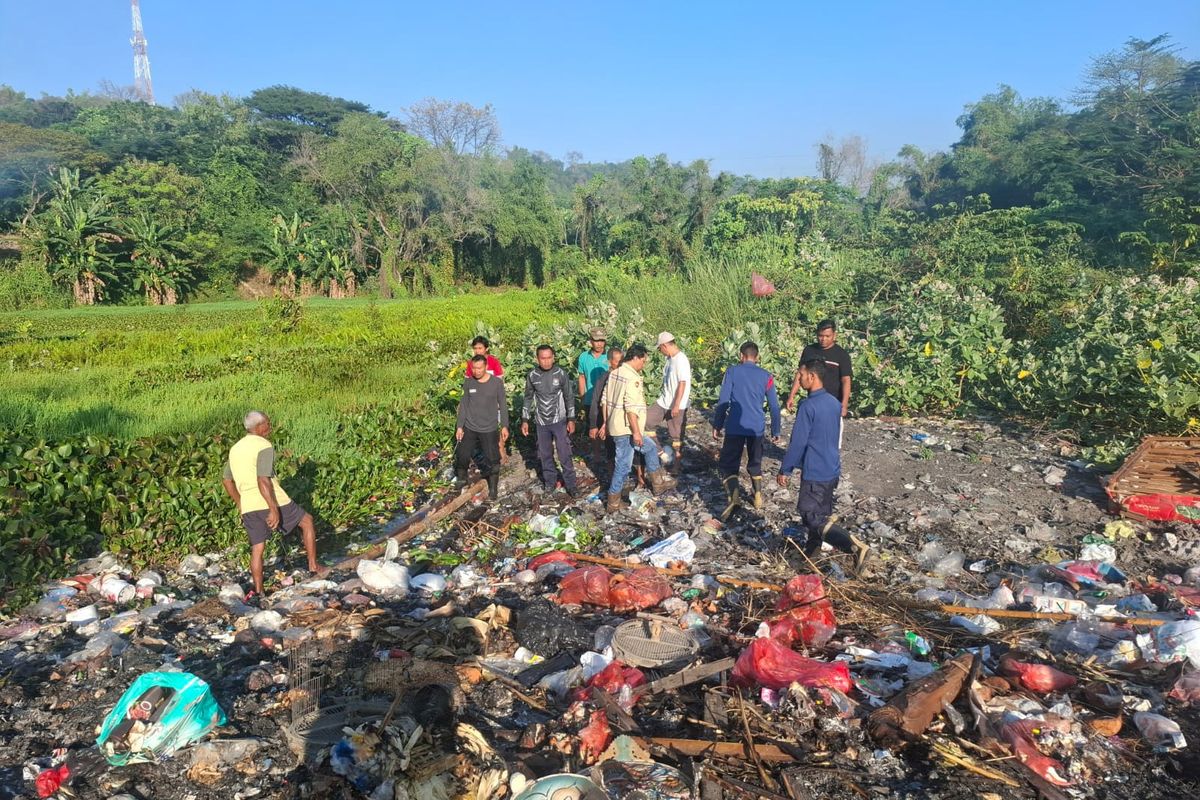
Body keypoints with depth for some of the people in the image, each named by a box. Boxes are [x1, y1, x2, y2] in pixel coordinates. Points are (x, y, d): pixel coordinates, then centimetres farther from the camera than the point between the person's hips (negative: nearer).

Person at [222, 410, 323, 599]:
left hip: (248, 508, 7)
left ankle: (258, 591, 16)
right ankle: (313, 566, 15)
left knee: (257, 549, 15)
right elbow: (263, 480, -21)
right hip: (270, 503, -7)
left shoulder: (235, 449, 15)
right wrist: (274, 510, -22)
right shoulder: (264, 446, -11)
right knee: (307, 521, 13)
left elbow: (226, 480, 22)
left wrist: (240, 505, 29)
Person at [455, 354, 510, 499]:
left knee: (492, 461, 3)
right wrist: (460, 426, 3)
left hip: (489, 429, -2)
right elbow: (463, 405, 4)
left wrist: (504, 426, -5)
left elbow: (503, 405, -2)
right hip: (470, 428, 2)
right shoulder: (468, 383, -3)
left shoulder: (497, 383, -9)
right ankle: (461, 479, 29)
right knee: (462, 456, 3)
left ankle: (493, 489, 19)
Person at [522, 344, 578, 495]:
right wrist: (525, 420, 4)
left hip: (559, 421, -2)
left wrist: (571, 419, -5)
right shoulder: (532, 375, -4)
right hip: (541, 422, 2)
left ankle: (570, 484, 11)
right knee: (545, 454, 12)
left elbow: (569, 397, -3)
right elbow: (528, 398, 6)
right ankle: (550, 481, 28)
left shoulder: (561, 373, -10)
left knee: (564, 454, 0)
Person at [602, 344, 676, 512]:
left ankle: (658, 484, 32)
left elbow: (605, 400, 13)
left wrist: (605, 423, 19)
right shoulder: (632, 378, -19)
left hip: (615, 426, 10)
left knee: (651, 448, 22)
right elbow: (631, 408, -24)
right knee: (623, 465, 1)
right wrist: (636, 432, -21)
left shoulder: (614, 373, 9)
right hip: (626, 429, -10)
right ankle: (613, 503, 10)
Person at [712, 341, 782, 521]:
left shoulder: (732, 372, -1)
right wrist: (775, 431, 16)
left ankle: (733, 494, -21)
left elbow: (723, 401, -5)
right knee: (755, 463, 22)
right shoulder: (766, 376, 6)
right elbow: (774, 406, 7)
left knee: (727, 463, 1)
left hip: (735, 427, -3)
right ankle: (758, 497, 24)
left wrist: (717, 425, 3)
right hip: (757, 427, 3)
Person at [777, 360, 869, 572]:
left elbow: (797, 442, -18)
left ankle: (856, 547, -17)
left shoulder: (808, 406, -19)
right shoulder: (834, 403, 7)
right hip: (832, 470, 9)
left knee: (812, 517, -6)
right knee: (821, 514, 17)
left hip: (814, 473, -9)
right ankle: (811, 552, 30)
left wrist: (785, 470, -8)